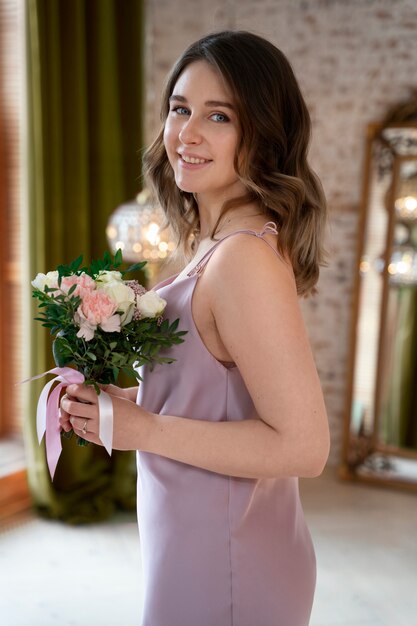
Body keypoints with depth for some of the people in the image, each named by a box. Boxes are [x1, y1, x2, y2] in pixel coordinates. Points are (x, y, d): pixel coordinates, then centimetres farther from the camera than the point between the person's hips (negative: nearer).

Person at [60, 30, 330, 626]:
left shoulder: (245, 255, -25)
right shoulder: (214, 242, 3)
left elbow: (302, 446, -25)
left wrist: (141, 429, -21)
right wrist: (119, 397, -1)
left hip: (221, 573, -8)